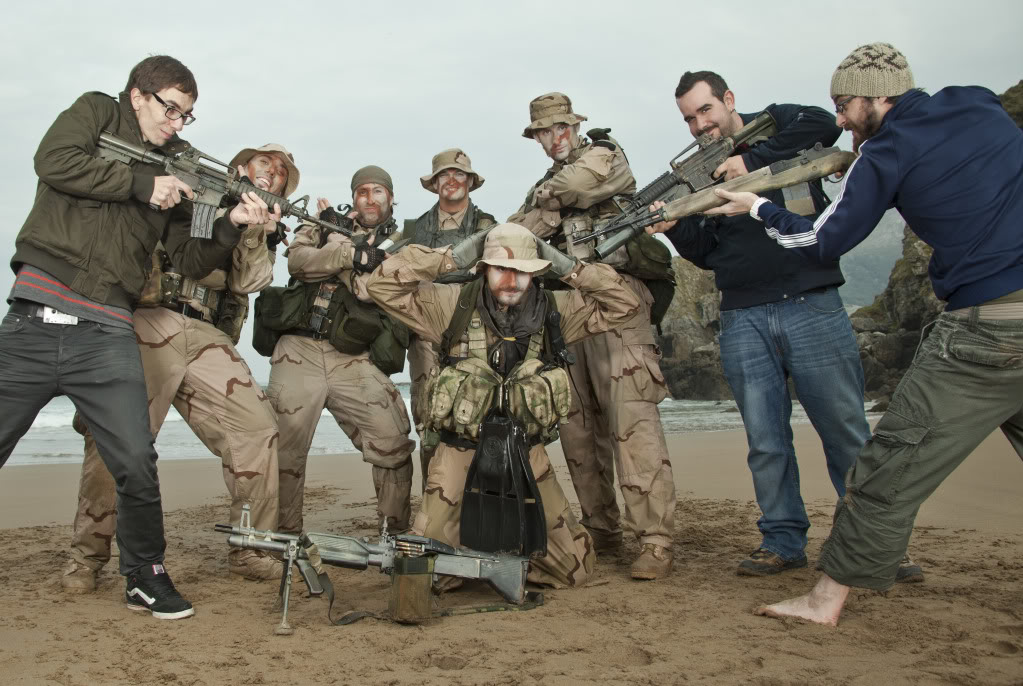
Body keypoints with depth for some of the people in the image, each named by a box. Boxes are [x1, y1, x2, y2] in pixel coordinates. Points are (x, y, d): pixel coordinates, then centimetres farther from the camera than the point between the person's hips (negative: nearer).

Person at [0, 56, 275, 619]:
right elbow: (54, 161, -11)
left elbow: (193, 261, 10)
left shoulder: (176, 168, 15)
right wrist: (142, 183, -9)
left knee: (136, 463, -6)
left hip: (107, 334, 2)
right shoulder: (95, 113, 10)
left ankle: (145, 578, 13)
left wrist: (232, 223, -7)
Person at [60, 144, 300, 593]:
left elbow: (248, 281, 5)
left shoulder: (264, 233, 24)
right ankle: (86, 557, 4)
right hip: (152, 321, -3)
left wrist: (253, 232, -11)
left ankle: (252, 551, 0)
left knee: (258, 429, -11)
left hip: (209, 339, 3)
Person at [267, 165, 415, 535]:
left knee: (394, 444, -9)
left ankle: (397, 534, 7)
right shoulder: (323, 225, 16)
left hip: (354, 361, 0)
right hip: (300, 352, 0)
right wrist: (354, 252, -13)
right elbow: (298, 261, -6)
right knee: (283, 450, -3)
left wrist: (338, 238, -6)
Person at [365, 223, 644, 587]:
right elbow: (383, 284, -13)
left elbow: (625, 304, 0)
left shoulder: (554, 309, -1)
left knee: (574, 566, 4)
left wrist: (568, 268, -9)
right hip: (461, 453, -2)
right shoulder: (454, 304, -8)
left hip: (527, 458, 2)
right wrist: (451, 257, -16)